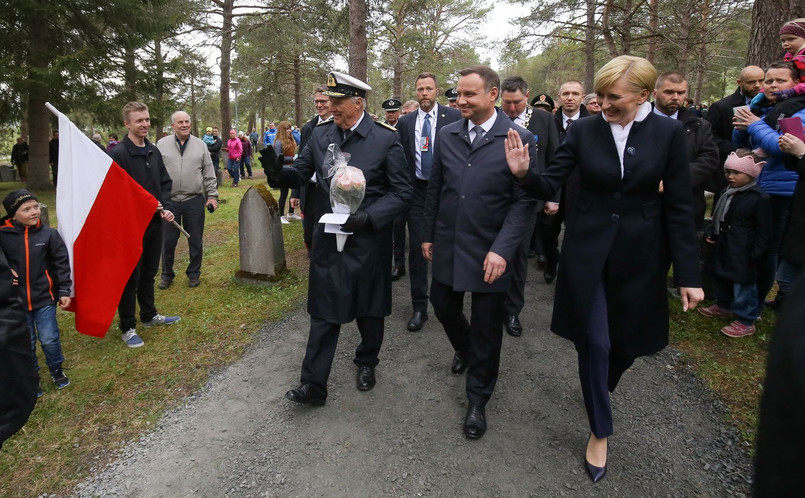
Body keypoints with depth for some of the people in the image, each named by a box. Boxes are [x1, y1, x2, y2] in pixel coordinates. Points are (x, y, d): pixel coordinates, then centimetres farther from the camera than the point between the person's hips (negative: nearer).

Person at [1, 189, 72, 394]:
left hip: (44, 297, -1)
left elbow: (61, 264, -3)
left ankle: (56, 369, 33)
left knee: (49, 339, 7)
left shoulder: (49, 234, -9)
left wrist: (64, 291, -4)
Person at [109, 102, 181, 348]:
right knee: (130, 277, 3)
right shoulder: (118, 153, -14)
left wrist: (166, 207, -4)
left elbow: (165, 183, 12)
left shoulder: (154, 151, 8)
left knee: (149, 272, 19)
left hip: (155, 222, 7)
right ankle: (127, 328, 15)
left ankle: (149, 315, 35)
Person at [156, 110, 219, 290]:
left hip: (195, 201, 1)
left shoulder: (200, 145, 5)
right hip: (168, 201, 0)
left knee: (196, 241, 9)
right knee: (168, 241, 7)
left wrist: (212, 195, 2)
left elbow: (209, 175, 7)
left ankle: (194, 273, 25)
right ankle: (167, 274, 24)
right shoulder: (162, 144, 3)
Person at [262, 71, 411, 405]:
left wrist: (369, 217, -22)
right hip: (328, 237, 3)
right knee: (324, 313, 6)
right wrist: (278, 173, -18)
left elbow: (401, 190, -9)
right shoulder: (320, 134, 1)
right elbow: (301, 174, 4)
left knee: (369, 308, 16)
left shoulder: (385, 138, -11)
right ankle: (313, 384, 16)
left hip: (369, 239, -2)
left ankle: (367, 362, 42)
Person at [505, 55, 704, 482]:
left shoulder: (668, 133, -5)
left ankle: (602, 387, 49)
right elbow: (551, 185, -3)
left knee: (628, 339, 13)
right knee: (594, 342, 2)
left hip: (639, 254, 1)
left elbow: (678, 207, -4)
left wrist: (688, 275, -4)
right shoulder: (583, 130, -5)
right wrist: (524, 173, -26)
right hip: (587, 250, 0)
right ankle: (600, 430, 24)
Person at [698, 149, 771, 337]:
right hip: (724, 247, 8)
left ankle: (746, 321, 11)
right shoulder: (727, 192, 7)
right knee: (721, 277, 21)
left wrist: (756, 253, -14)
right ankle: (723, 306, 42)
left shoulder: (760, 198, -15)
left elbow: (764, 231, -12)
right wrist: (711, 233, 12)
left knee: (743, 283, -1)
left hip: (743, 253, -8)